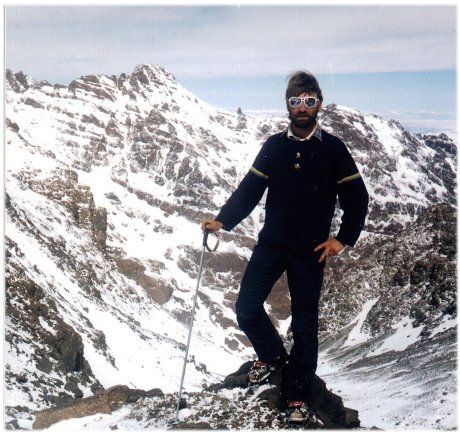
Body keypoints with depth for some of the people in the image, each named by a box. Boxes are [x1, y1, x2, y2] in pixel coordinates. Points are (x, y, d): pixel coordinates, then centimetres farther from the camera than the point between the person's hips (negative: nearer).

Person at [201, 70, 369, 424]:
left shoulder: (333, 149, -3)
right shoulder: (274, 146, 4)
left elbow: (357, 198, 1)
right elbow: (250, 189, 4)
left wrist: (343, 239, -6)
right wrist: (223, 221, -8)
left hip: (310, 252, -2)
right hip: (271, 244, 3)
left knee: (304, 324, 5)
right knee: (247, 309, 2)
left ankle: (298, 397, 20)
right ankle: (272, 355, 32)